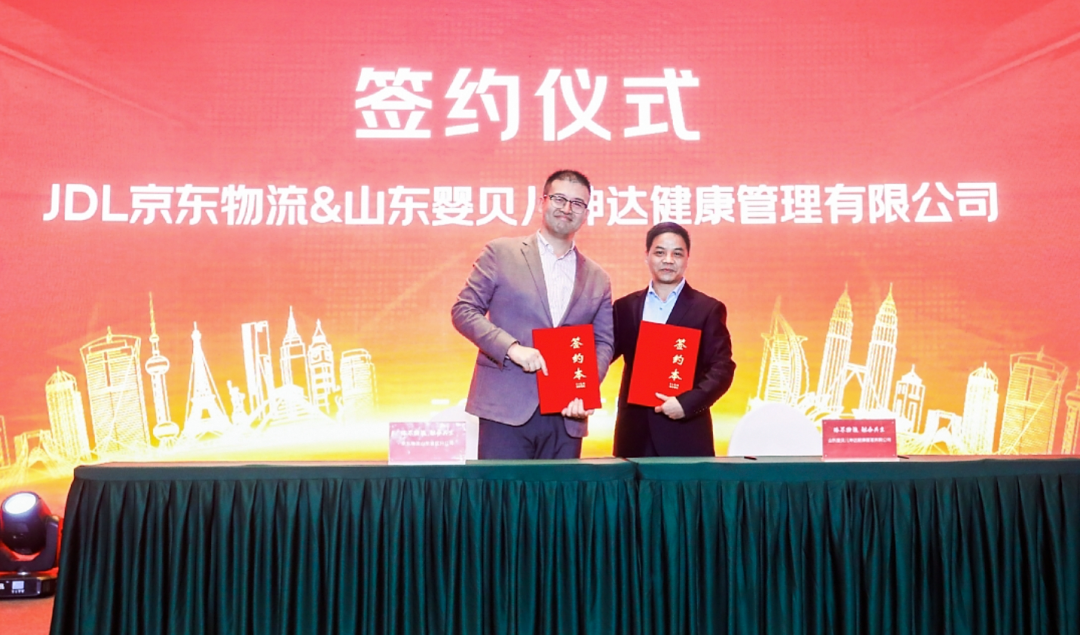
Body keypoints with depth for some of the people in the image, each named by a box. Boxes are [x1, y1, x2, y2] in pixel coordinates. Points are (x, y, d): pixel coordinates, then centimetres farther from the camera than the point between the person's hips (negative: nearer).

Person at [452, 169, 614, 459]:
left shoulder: (598, 279, 14)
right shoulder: (501, 253, 5)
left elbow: (603, 342, 12)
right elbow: (463, 310, 1)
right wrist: (512, 348, -14)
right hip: (506, 408, -3)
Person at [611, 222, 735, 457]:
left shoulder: (708, 309, 3)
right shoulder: (626, 307, 11)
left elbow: (722, 368, -4)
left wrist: (687, 403, -16)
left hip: (685, 433, -2)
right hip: (634, 432, 2)